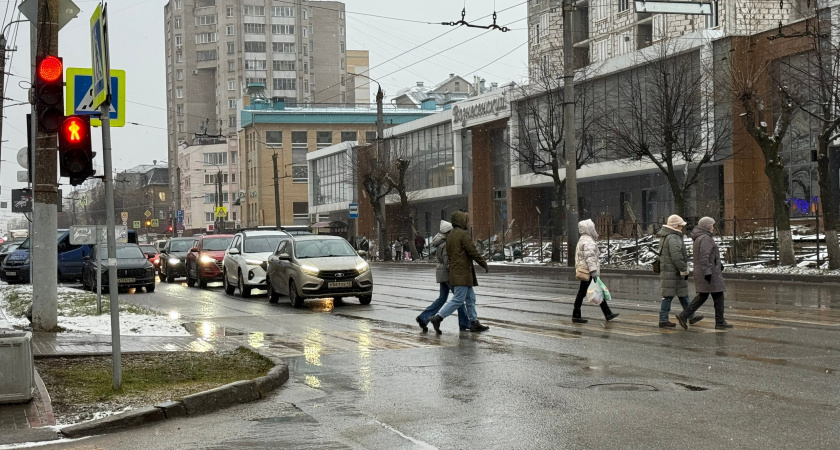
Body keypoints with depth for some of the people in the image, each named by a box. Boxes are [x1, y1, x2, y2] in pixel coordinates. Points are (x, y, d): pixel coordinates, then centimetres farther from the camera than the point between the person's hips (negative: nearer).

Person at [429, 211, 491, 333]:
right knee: (458, 299, -10)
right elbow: (473, 252, -15)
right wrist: (485, 265, -5)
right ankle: (438, 318, -15)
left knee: (470, 297, 14)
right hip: (462, 272, -10)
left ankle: (474, 322, 16)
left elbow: (448, 254, 19)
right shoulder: (463, 234, -12)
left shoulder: (450, 235, 16)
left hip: (454, 271, 10)